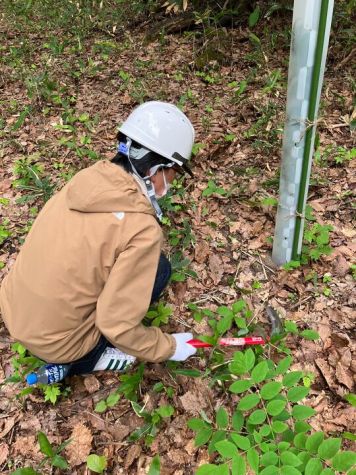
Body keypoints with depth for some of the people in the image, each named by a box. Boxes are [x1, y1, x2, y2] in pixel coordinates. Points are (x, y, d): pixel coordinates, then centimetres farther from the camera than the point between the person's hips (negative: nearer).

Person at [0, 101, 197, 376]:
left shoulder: (90, 177, -6)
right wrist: (170, 347, -5)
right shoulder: (142, 229, -26)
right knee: (159, 268, 0)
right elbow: (118, 328, -22)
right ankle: (88, 358, 4)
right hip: (54, 340, -6)